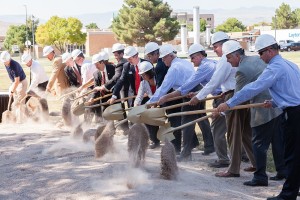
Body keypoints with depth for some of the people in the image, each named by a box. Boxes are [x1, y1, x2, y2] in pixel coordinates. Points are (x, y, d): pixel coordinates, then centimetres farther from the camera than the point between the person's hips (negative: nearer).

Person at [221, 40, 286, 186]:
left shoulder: (242, 70, -14)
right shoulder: (256, 59, 11)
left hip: (263, 111, -9)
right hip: (278, 106, 9)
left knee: (259, 144, 1)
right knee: (278, 141, 16)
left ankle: (260, 178, 5)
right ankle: (282, 171, 25)